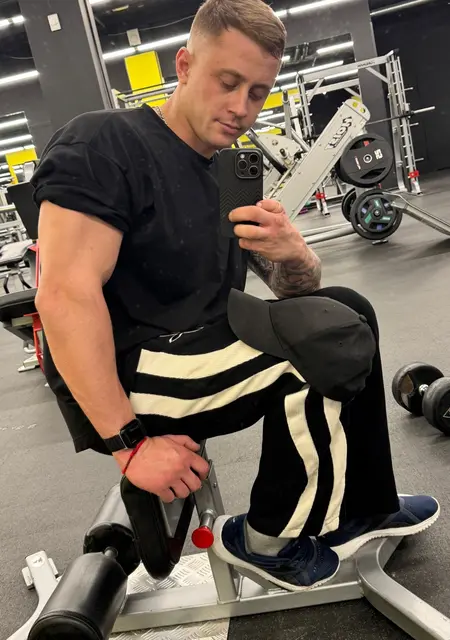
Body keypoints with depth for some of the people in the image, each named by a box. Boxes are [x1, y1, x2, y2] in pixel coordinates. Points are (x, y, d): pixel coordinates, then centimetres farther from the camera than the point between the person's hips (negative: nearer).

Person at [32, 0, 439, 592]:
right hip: (122, 385, -8)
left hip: (200, 354, 8)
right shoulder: (105, 145, -11)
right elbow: (66, 294, -23)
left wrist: (290, 250, -15)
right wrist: (129, 443, -25)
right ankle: (267, 540, 2)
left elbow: (298, 290, 10)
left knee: (345, 313, 3)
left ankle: (362, 509, 12)